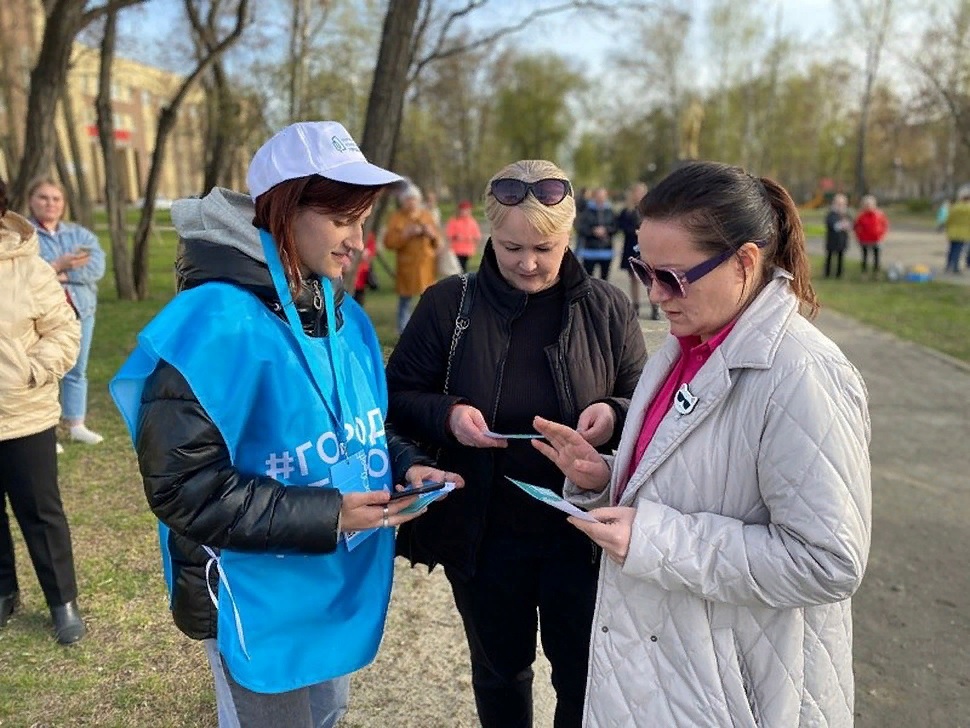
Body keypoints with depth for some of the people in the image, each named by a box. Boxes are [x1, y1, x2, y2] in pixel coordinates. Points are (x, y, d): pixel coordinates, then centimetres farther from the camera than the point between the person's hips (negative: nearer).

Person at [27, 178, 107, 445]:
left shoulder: (80, 233, 11)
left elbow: (97, 267, -5)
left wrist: (62, 274, -15)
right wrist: (58, 265, -18)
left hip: (80, 311, 4)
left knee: (77, 371, 11)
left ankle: (76, 425, 21)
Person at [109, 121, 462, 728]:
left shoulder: (344, 315, 0)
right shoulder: (214, 325, -25)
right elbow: (184, 487, -24)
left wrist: (405, 465, -9)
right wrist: (325, 516, -27)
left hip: (344, 585, 7)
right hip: (261, 599, -7)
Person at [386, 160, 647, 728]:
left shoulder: (608, 309, -6)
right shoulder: (449, 303, -8)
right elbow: (398, 396, -2)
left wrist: (614, 415, -21)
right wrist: (446, 415, -22)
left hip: (581, 532, 0)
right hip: (480, 533, 1)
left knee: (585, 678, 18)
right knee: (499, 671, 24)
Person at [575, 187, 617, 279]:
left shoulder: (609, 211, 6)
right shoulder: (587, 211, -3)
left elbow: (614, 228, 6)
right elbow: (581, 229, -8)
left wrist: (605, 230, -12)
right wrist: (593, 231, -20)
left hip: (606, 251, 3)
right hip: (590, 251, -3)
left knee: (604, 277, 7)